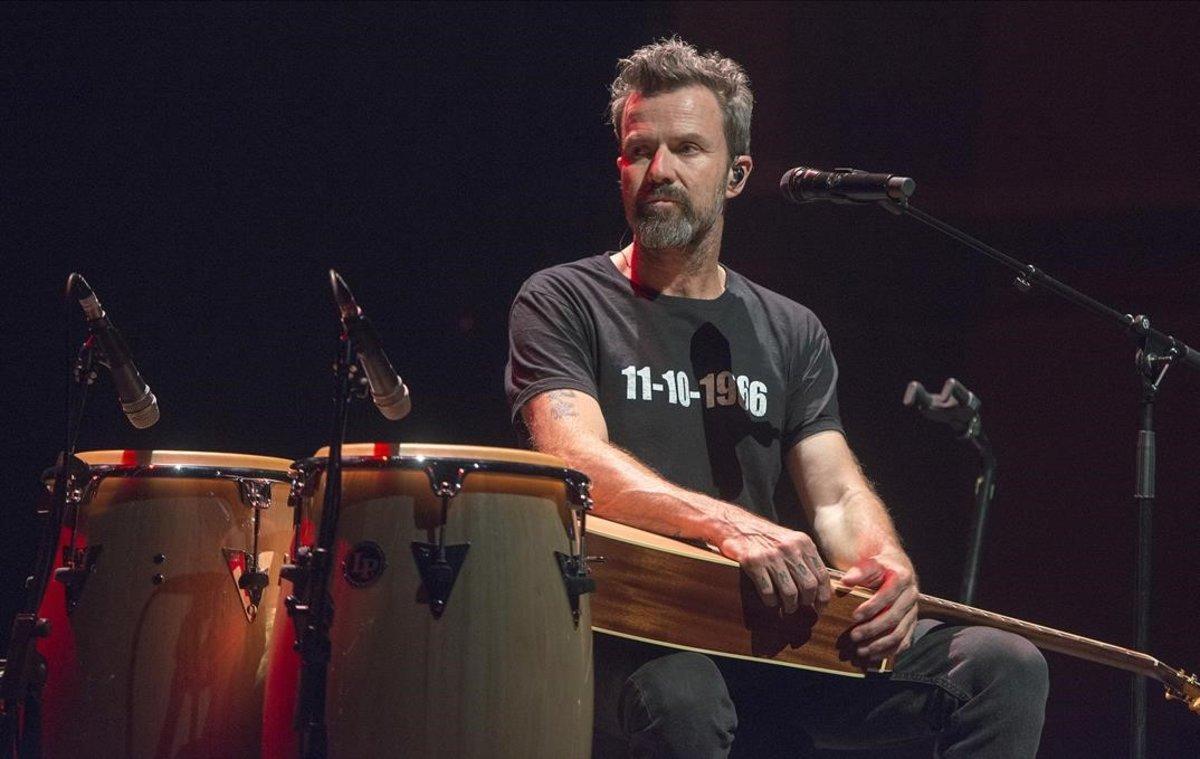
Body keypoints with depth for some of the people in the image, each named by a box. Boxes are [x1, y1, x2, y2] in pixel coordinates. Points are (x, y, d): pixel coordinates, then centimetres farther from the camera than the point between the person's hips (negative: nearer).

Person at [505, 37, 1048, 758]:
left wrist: (882, 560, -17)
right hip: (627, 634, -5)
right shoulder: (563, 303, 3)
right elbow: (577, 459, -15)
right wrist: (726, 524, -33)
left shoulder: (788, 330, 18)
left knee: (1004, 667, -14)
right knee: (678, 700, -42)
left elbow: (838, 491, 9)